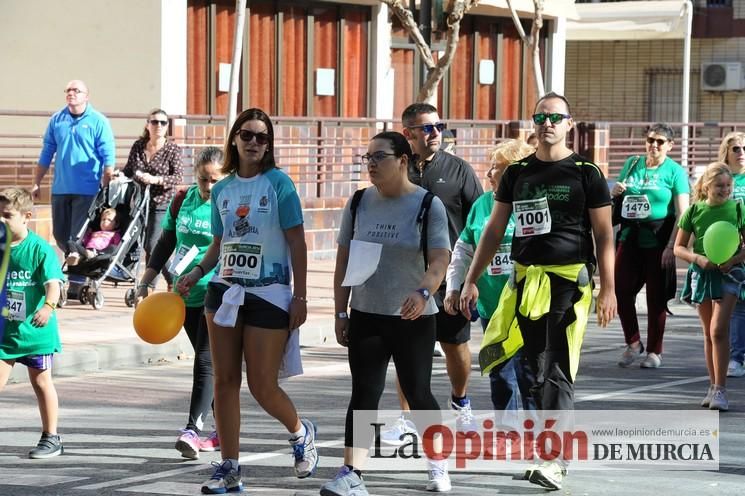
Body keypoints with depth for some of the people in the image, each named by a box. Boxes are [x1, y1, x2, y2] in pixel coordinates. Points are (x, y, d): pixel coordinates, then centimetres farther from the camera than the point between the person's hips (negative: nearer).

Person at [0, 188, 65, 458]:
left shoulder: (40, 248, -12)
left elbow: (53, 282, -20)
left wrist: (48, 306, -36)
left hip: (34, 329, -4)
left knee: (41, 381, 7)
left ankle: (51, 438, 18)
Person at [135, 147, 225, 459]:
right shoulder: (182, 201, 6)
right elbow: (165, 244, 16)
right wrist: (146, 283, 13)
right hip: (187, 296, 6)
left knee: (205, 361, -13)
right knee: (209, 362, 13)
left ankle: (193, 429, -16)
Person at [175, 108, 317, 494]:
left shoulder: (278, 184, -6)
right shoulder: (222, 189, 8)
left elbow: (297, 244, -6)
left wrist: (300, 297, -10)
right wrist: (196, 274, 1)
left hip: (269, 293, -5)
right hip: (225, 290, 5)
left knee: (262, 386, -4)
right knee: (225, 380, 2)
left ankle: (300, 433, 27)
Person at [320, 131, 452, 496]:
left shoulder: (428, 205, -6)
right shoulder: (360, 203, 6)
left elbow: (439, 259, -16)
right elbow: (344, 260, 10)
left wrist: (424, 292, -35)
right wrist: (341, 313, 6)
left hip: (413, 319, -3)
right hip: (366, 316, 3)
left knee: (418, 394, 5)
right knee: (364, 394, -4)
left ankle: (438, 464, 26)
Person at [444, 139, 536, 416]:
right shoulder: (483, 204, 10)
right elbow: (463, 250, 19)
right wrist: (453, 287, 13)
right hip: (491, 308, 6)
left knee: (528, 377, -2)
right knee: (500, 376, 12)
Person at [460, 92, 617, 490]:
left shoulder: (585, 173, 0)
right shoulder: (518, 173, 12)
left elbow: (604, 235, -1)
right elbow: (494, 230, 15)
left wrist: (608, 289, -8)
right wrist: (471, 280, 10)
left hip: (569, 282, -4)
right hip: (525, 281, 4)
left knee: (557, 371, -8)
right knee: (536, 371, 7)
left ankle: (556, 459, -9)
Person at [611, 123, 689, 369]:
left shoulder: (675, 171, -2)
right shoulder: (632, 163, 11)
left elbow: (682, 213, -8)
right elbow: (616, 200, 24)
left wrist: (671, 246, -16)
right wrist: (615, 191, 0)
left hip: (658, 240, -4)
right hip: (630, 236, 4)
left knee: (656, 297, 3)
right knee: (621, 290, -3)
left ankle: (654, 351, 13)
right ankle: (633, 343, 15)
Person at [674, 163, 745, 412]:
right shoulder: (694, 211, 2)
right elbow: (679, 247, 6)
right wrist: (698, 258, -12)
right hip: (702, 273, 3)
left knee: (718, 330, -15)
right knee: (709, 334, 10)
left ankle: (720, 390, -14)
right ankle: (714, 386, 20)